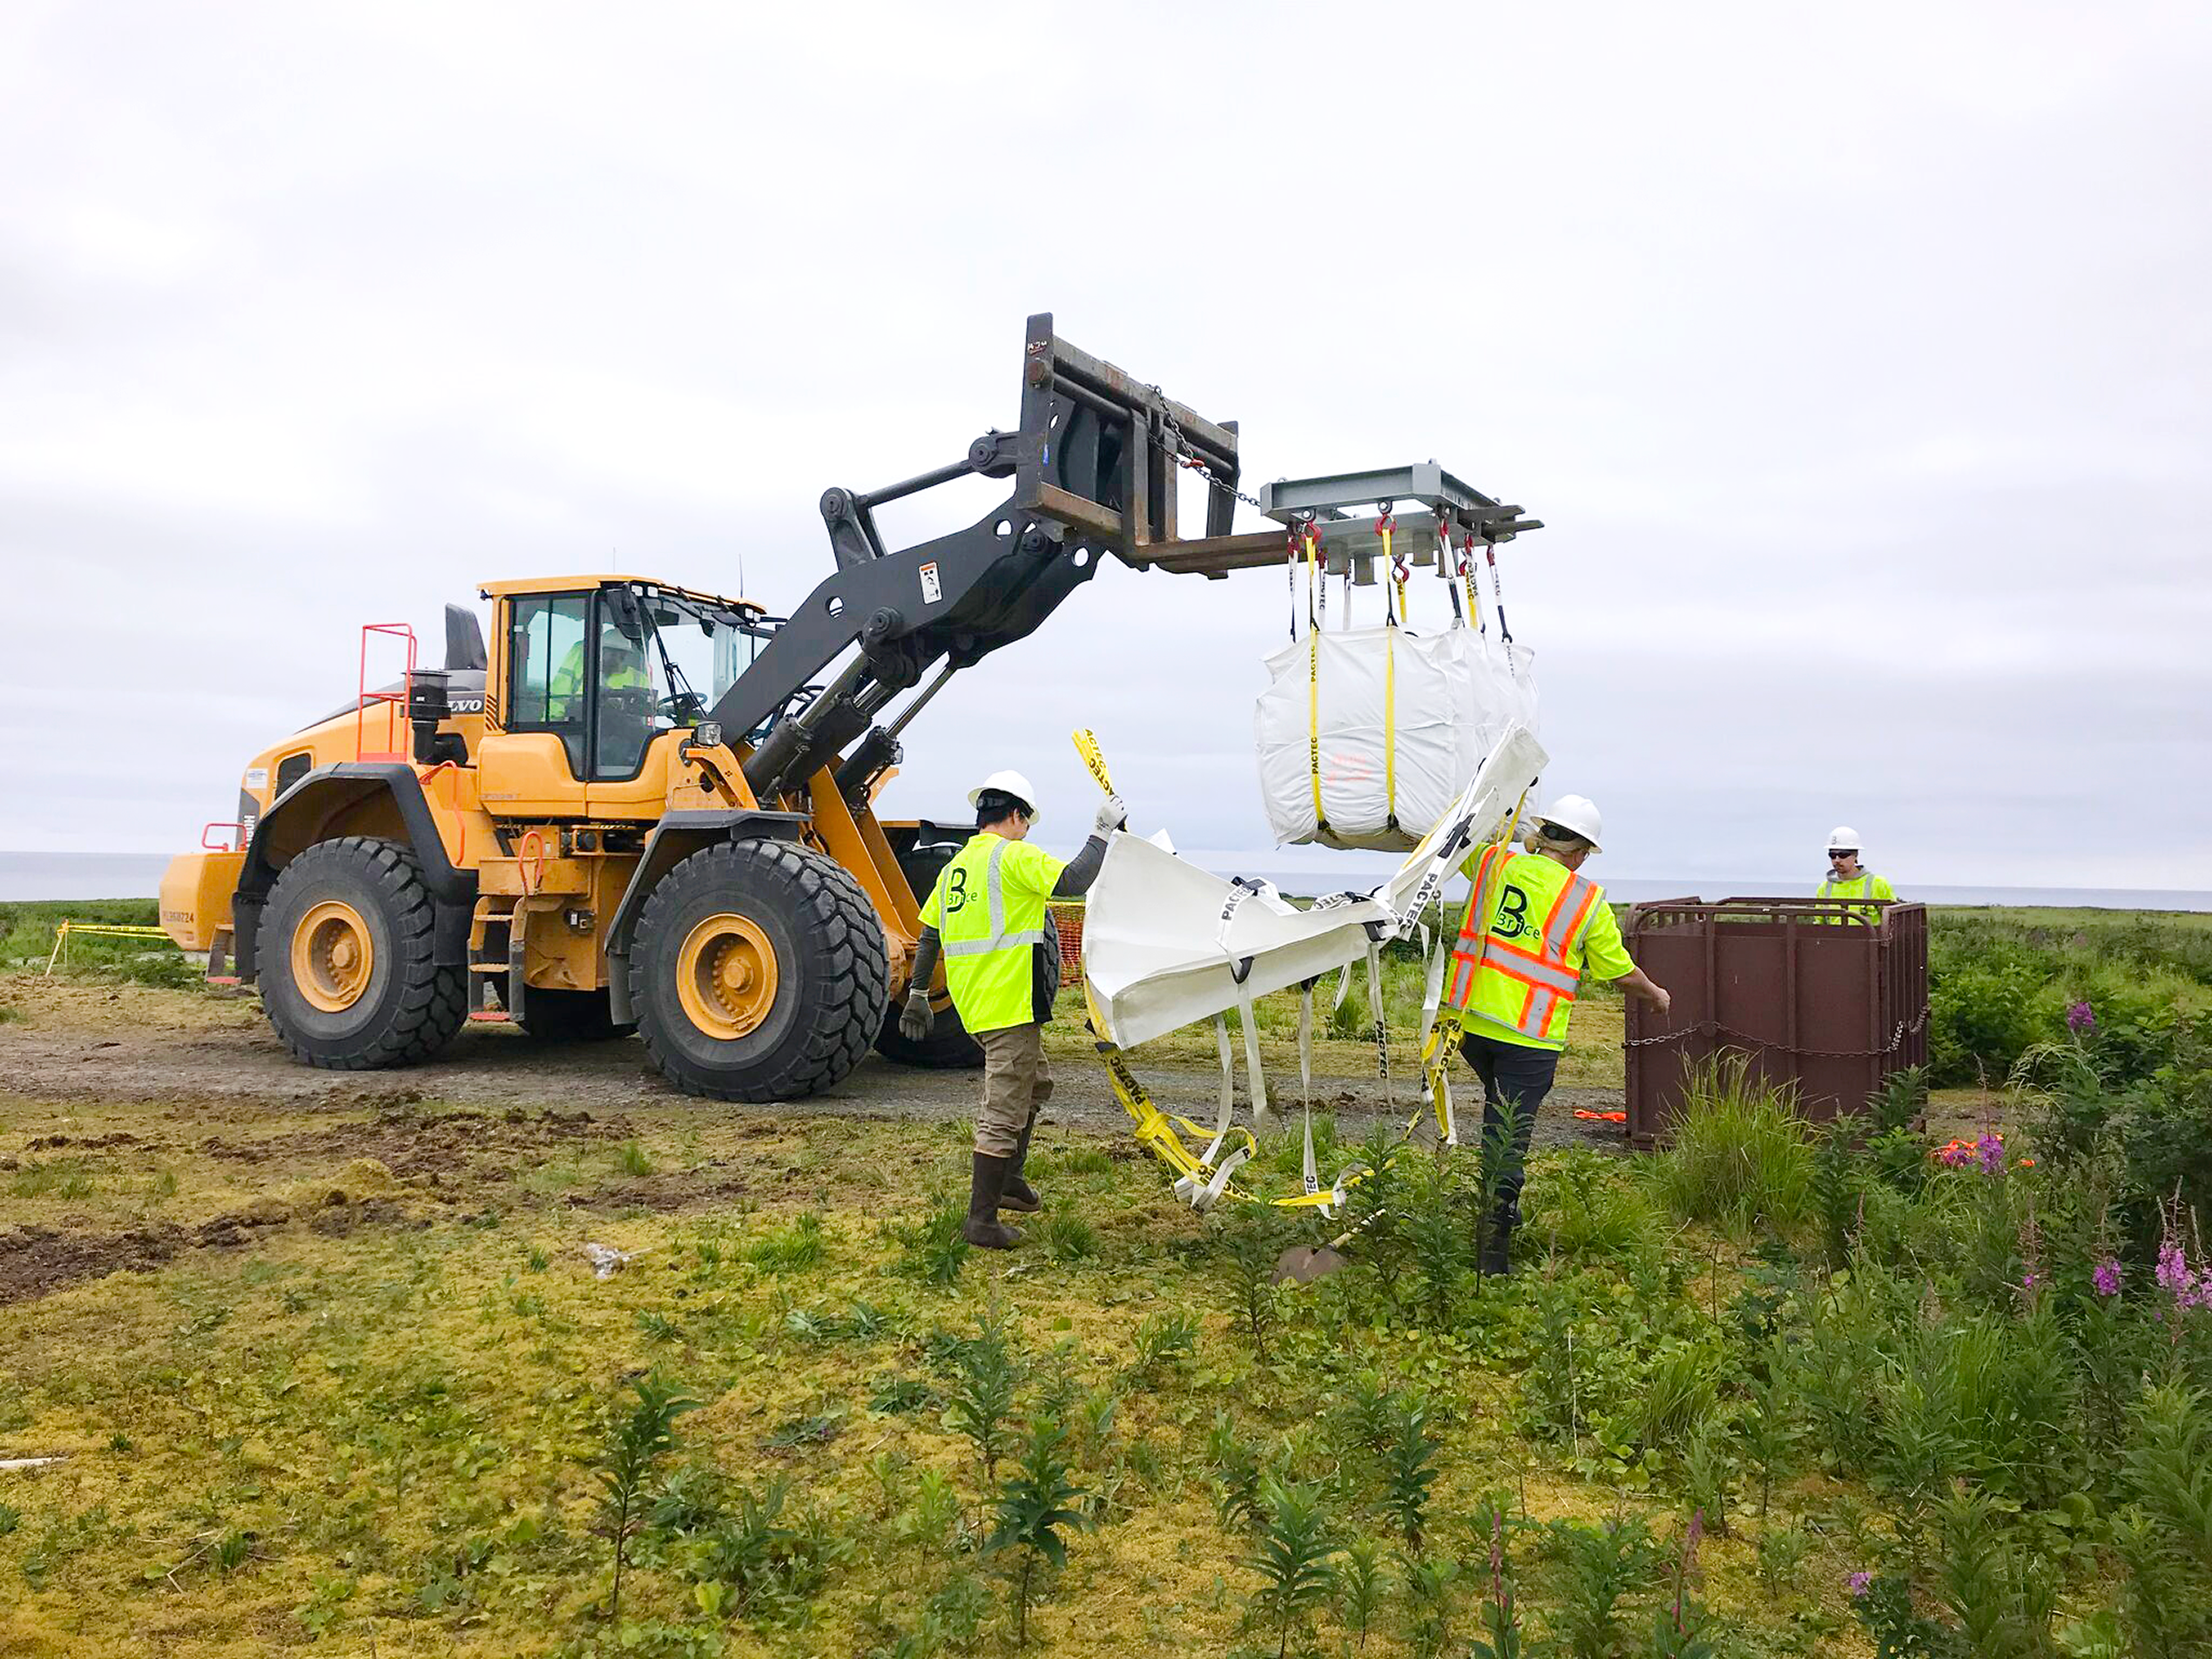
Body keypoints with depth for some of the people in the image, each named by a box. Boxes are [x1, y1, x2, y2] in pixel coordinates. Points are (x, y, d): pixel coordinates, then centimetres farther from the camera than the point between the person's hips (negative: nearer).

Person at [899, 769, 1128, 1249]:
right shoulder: (1014, 856, -11)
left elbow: (929, 935, 17)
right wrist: (1102, 832, -10)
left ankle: (1008, 1178, 34)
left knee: (1035, 1084, 27)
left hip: (973, 1006, 9)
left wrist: (917, 993, 23)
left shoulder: (955, 865, 14)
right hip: (1010, 1007, -9)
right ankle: (982, 1220, 1)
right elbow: (1073, 881, -22)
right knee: (1003, 1114, -3)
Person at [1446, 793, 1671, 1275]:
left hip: (1472, 1020, 4)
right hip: (1530, 1035, -4)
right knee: (1510, 1132, -1)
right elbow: (1620, 970, 7)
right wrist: (1655, 995, 26)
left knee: (1498, 1112, 28)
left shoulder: (1495, 862, 2)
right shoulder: (1587, 901, -3)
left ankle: (1500, 1209, 34)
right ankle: (1494, 1251, -2)